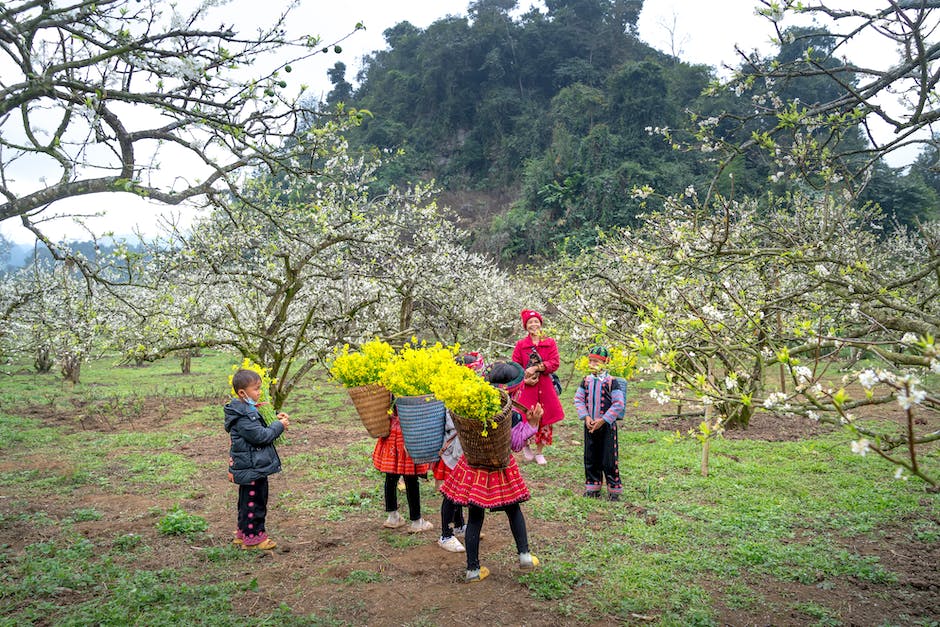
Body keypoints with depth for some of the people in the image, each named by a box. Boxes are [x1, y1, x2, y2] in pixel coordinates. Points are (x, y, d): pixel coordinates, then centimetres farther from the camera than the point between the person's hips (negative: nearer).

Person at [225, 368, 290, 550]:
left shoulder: (247, 411, 11)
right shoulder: (243, 417, -22)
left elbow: (261, 431, 20)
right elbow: (260, 436, -25)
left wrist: (276, 421, 6)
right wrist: (279, 426, -14)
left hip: (253, 467, 11)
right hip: (252, 468, -11)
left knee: (248, 500, 20)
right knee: (253, 501, 0)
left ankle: (244, 533, 32)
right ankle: (253, 536, 9)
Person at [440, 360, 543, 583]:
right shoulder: (511, 414, -18)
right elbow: (516, 442, -14)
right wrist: (532, 423, -13)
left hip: (473, 464, 3)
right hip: (501, 468, -3)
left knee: (474, 516, 9)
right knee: (513, 510, 21)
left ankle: (473, 569, 15)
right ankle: (524, 556, 28)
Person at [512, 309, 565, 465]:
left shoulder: (550, 343, 6)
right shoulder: (520, 344, 4)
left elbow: (555, 363, -5)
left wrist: (536, 368, -15)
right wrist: (524, 379, -13)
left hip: (545, 387, 2)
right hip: (527, 387, -2)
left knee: (545, 420, 6)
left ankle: (539, 452, 23)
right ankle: (525, 446, 23)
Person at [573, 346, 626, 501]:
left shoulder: (612, 381, -11)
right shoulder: (586, 381, 4)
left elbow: (619, 404, -13)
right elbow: (578, 399, 5)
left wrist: (603, 420, -16)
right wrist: (586, 417, -9)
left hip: (607, 425, -5)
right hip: (589, 425, 5)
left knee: (609, 459, 0)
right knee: (590, 458, 12)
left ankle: (614, 490, 13)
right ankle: (593, 487, 25)